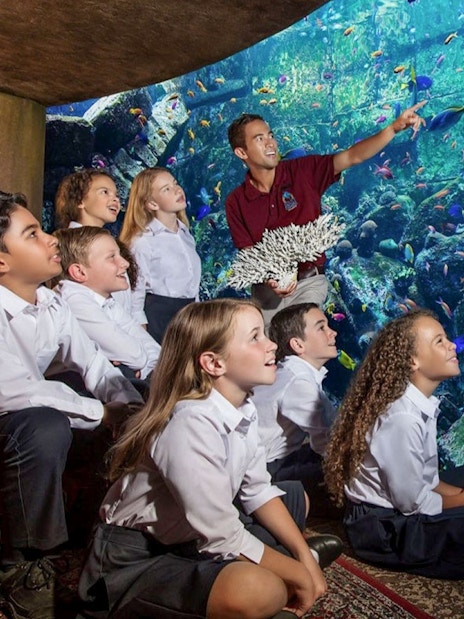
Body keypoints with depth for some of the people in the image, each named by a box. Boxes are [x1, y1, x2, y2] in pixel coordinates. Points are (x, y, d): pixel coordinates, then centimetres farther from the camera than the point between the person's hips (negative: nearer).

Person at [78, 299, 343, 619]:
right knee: (257, 589, -35)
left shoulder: (243, 409, -6)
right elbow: (223, 538, -29)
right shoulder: (192, 426, -31)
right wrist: (298, 576, -15)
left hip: (189, 539, 9)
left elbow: (259, 492, 5)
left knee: (296, 496, 20)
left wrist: (306, 559, -2)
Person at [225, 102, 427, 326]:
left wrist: (394, 128, -25)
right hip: (266, 289, 2)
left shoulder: (303, 171, -6)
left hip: (308, 283, -1)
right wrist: (269, 281, -24)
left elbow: (352, 156, -13)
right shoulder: (236, 203, -5)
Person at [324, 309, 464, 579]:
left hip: (399, 512, 8)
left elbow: (425, 478, 8)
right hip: (386, 530, -8)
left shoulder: (422, 405, -2)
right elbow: (411, 502, -19)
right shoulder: (402, 418, -27)